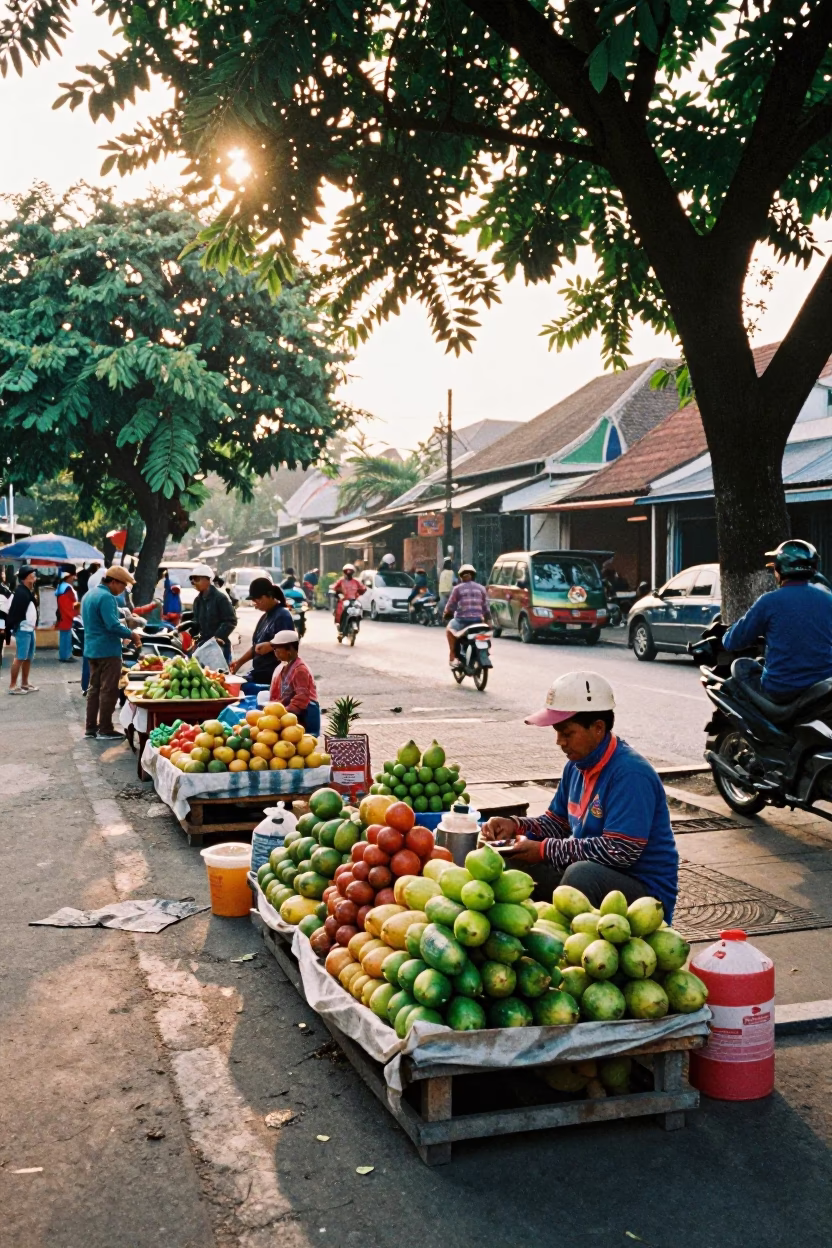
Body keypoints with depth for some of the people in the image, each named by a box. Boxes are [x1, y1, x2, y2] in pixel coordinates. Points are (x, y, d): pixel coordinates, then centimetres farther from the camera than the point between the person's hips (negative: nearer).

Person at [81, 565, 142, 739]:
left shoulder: (89, 594, 13)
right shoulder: (106, 597, -19)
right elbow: (113, 626, -26)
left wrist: (119, 621, 16)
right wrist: (132, 635, -15)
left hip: (92, 648, 10)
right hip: (107, 650, -10)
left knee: (94, 688, 14)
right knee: (108, 690, -3)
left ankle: (91, 727, 18)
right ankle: (105, 730, 0)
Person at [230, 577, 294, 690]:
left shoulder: (283, 615, -11)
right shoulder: (265, 617, 18)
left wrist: (270, 646, -32)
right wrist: (239, 662, 15)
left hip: (272, 677, -10)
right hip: (259, 673, 10)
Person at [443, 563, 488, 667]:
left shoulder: (457, 588, 2)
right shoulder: (481, 588, 10)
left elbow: (450, 606, 4)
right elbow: (485, 606, 9)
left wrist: (445, 614, 23)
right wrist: (485, 618, 23)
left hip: (463, 620, -3)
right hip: (478, 620, 3)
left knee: (449, 629, 25)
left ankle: (454, 657, 13)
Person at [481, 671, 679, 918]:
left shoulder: (631, 774, -21)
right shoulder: (577, 766, 6)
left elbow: (620, 852, -27)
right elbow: (558, 822, 18)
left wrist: (545, 850, -21)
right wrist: (516, 826, -3)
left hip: (644, 890, -8)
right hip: (588, 874, 8)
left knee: (582, 873, -36)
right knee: (511, 864, 0)